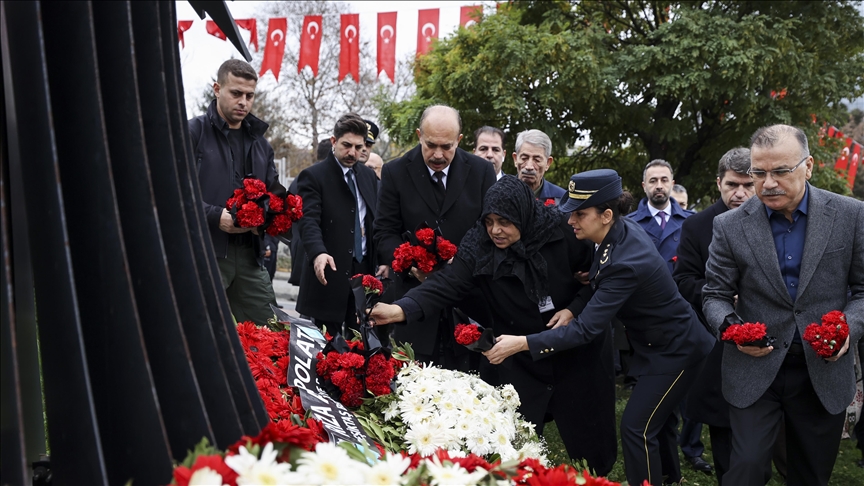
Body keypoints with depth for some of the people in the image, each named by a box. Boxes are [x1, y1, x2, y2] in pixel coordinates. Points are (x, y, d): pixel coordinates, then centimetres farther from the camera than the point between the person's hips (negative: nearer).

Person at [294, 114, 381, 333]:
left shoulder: (369, 176, 13)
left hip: (365, 271, 5)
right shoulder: (313, 176, -5)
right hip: (330, 273, -5)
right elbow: (309, 220, -17)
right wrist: (318, 253, -35)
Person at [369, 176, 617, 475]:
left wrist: (574, 309, -18)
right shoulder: (479, 248, -16)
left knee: (588, 427, 12)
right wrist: (401, 309, -41)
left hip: (579, 346, 0)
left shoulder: (561, 232, -17)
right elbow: (445, 285, -27)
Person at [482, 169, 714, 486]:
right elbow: (600, 285, 7)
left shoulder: (627, 262, -35)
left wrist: (521, 343, -38)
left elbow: (587, 329, -36)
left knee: (636, 427, -5)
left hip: (675, 351, -9)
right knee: (656, 417, 24)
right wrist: (574, 308, -11)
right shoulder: (621, 230, -10)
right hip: (656, 343, 9)